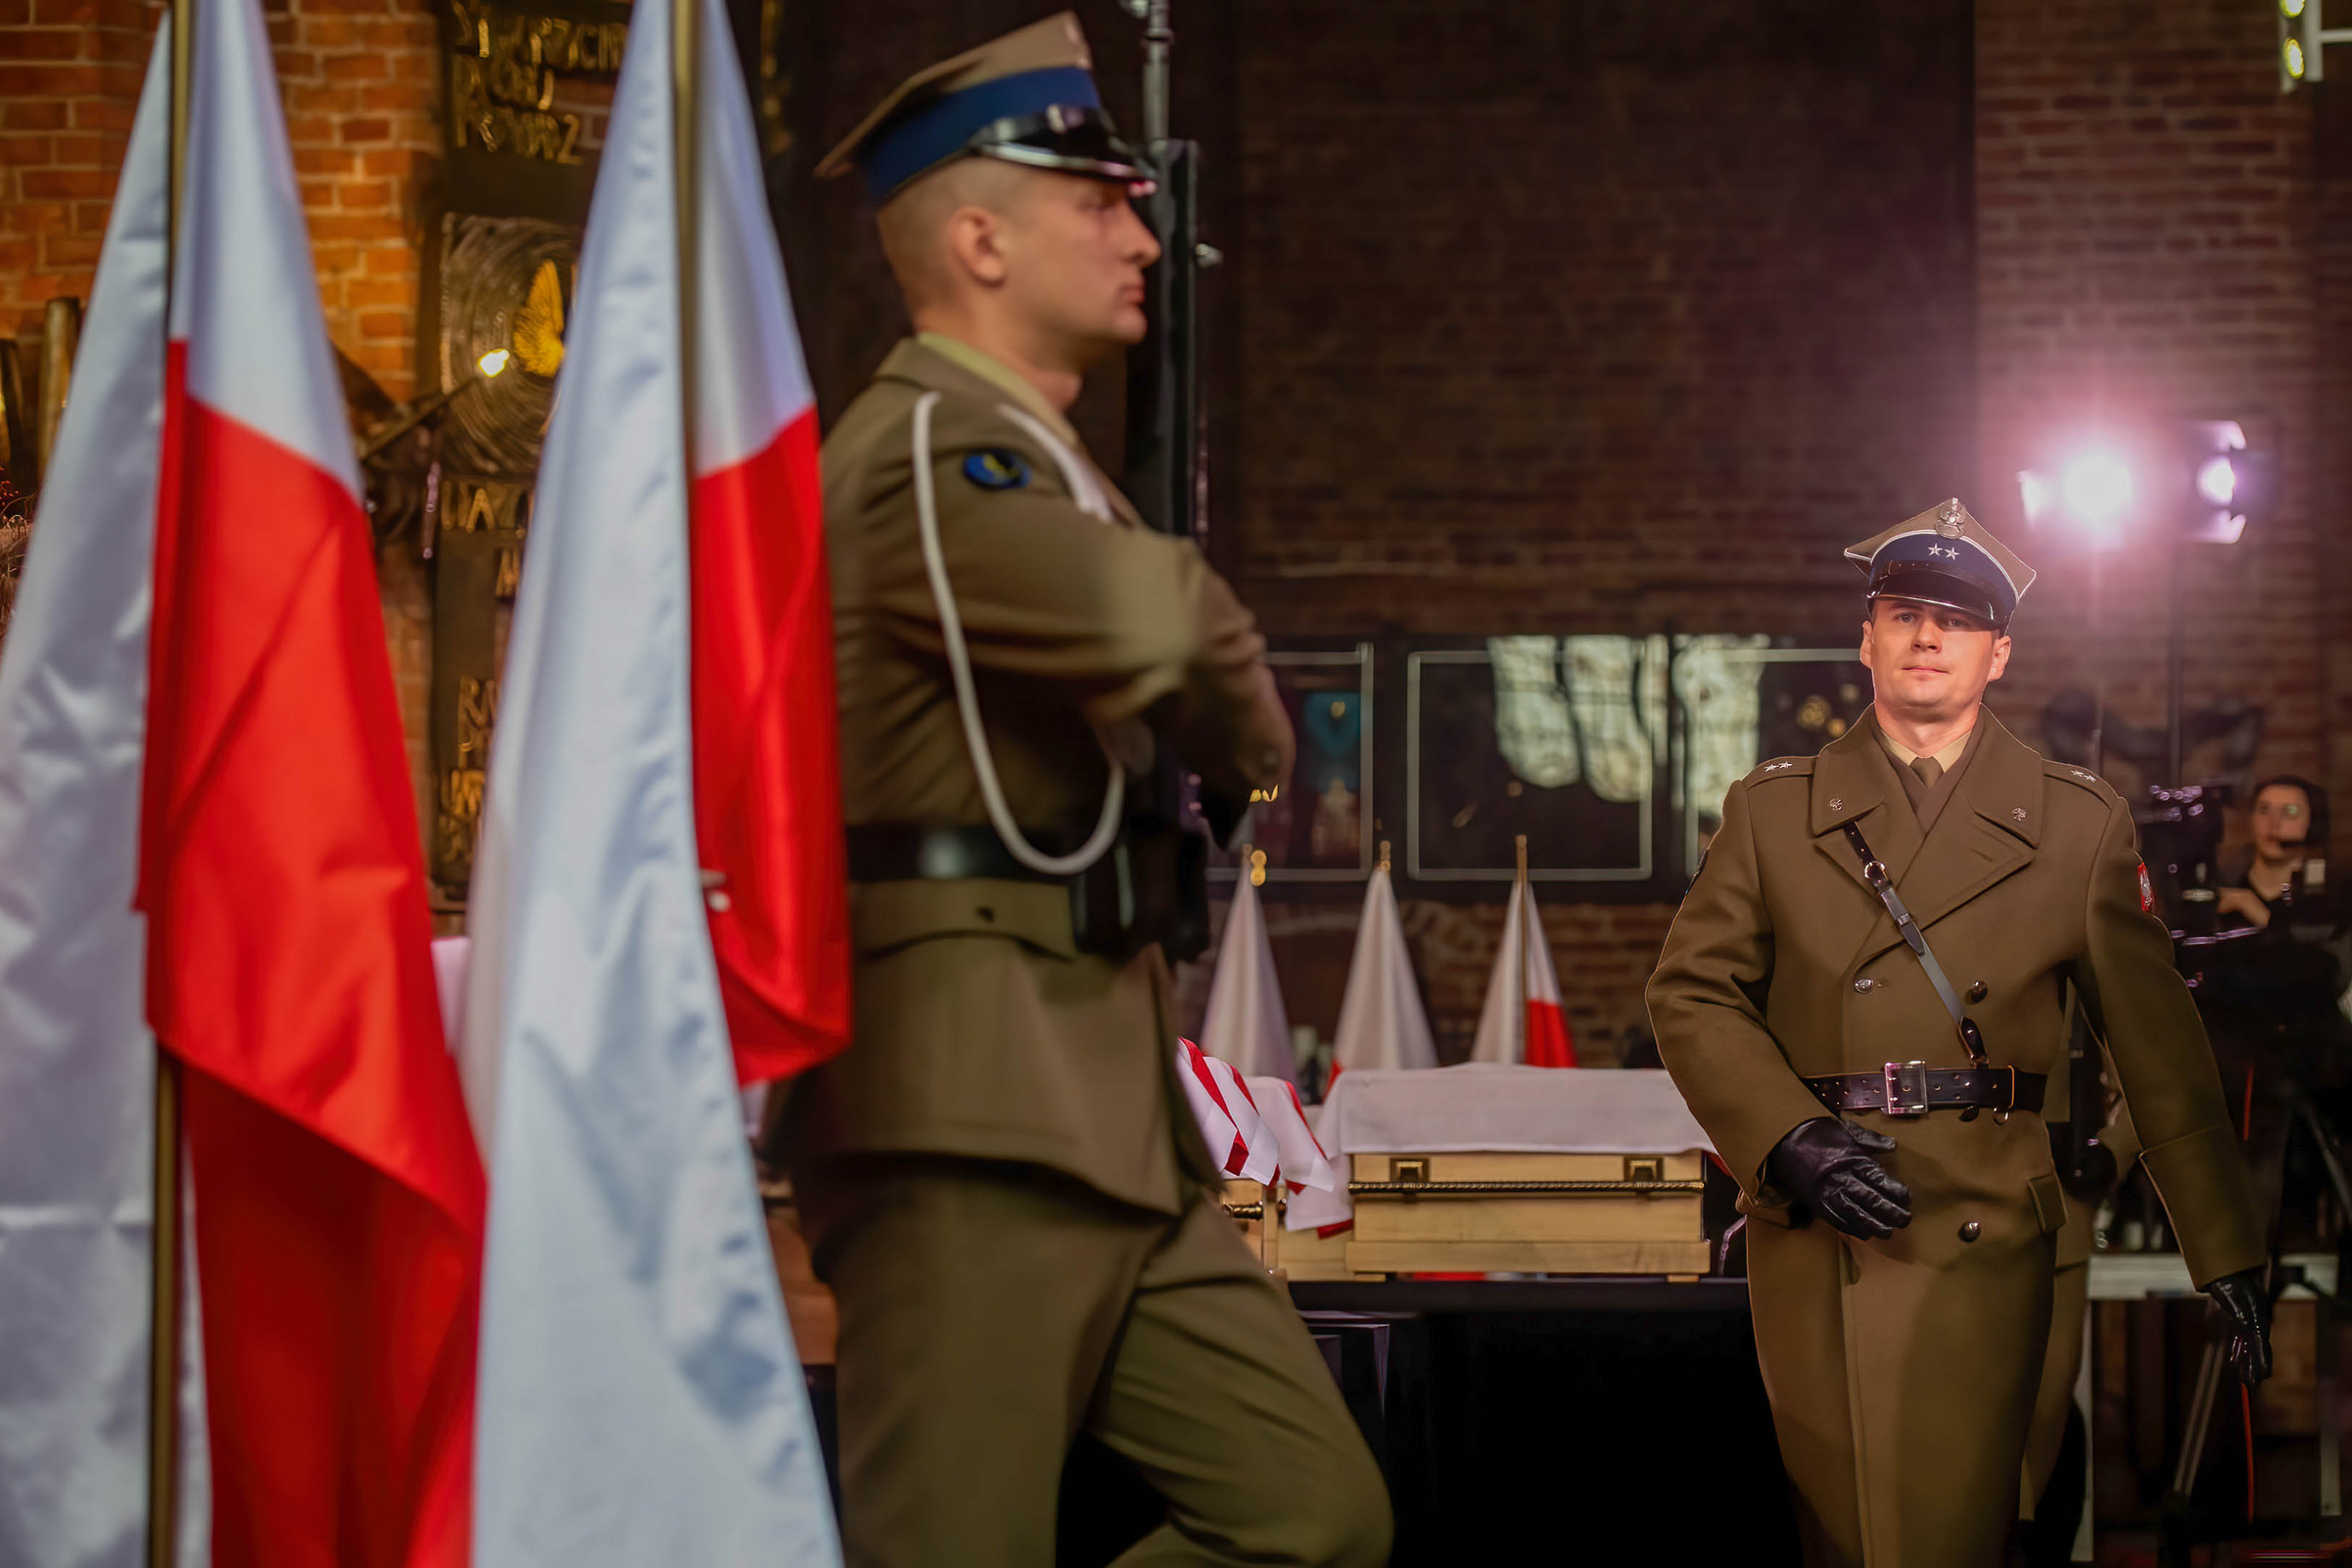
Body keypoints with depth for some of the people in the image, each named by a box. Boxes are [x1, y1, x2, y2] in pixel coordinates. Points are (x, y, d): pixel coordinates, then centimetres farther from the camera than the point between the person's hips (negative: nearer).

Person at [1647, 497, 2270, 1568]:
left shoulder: (2080, 825, 7)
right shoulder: (1771, 809, 10)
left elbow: (2162, 1054, 6)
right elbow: (1691, 994, 5)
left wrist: (2226, 1256, 3)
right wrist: (1788, 1139, -12)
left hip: (1983, 1236, -2)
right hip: (1811, 1234, 2)